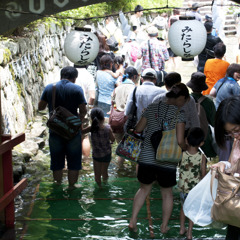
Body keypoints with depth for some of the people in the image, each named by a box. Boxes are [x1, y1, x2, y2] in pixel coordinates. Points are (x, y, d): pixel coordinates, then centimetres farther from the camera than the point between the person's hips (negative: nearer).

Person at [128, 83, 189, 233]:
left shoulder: (152, 108, 1)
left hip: (147, 158, 3)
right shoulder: (179, 114, -11)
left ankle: (133, 220, 18)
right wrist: (188, 148, 5)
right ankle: (164, 226, 29)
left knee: (144, 189, 24)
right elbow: (180, 141, -15)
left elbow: (138, 129, 8)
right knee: (167, 193, 18)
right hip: (167, 162, -3)